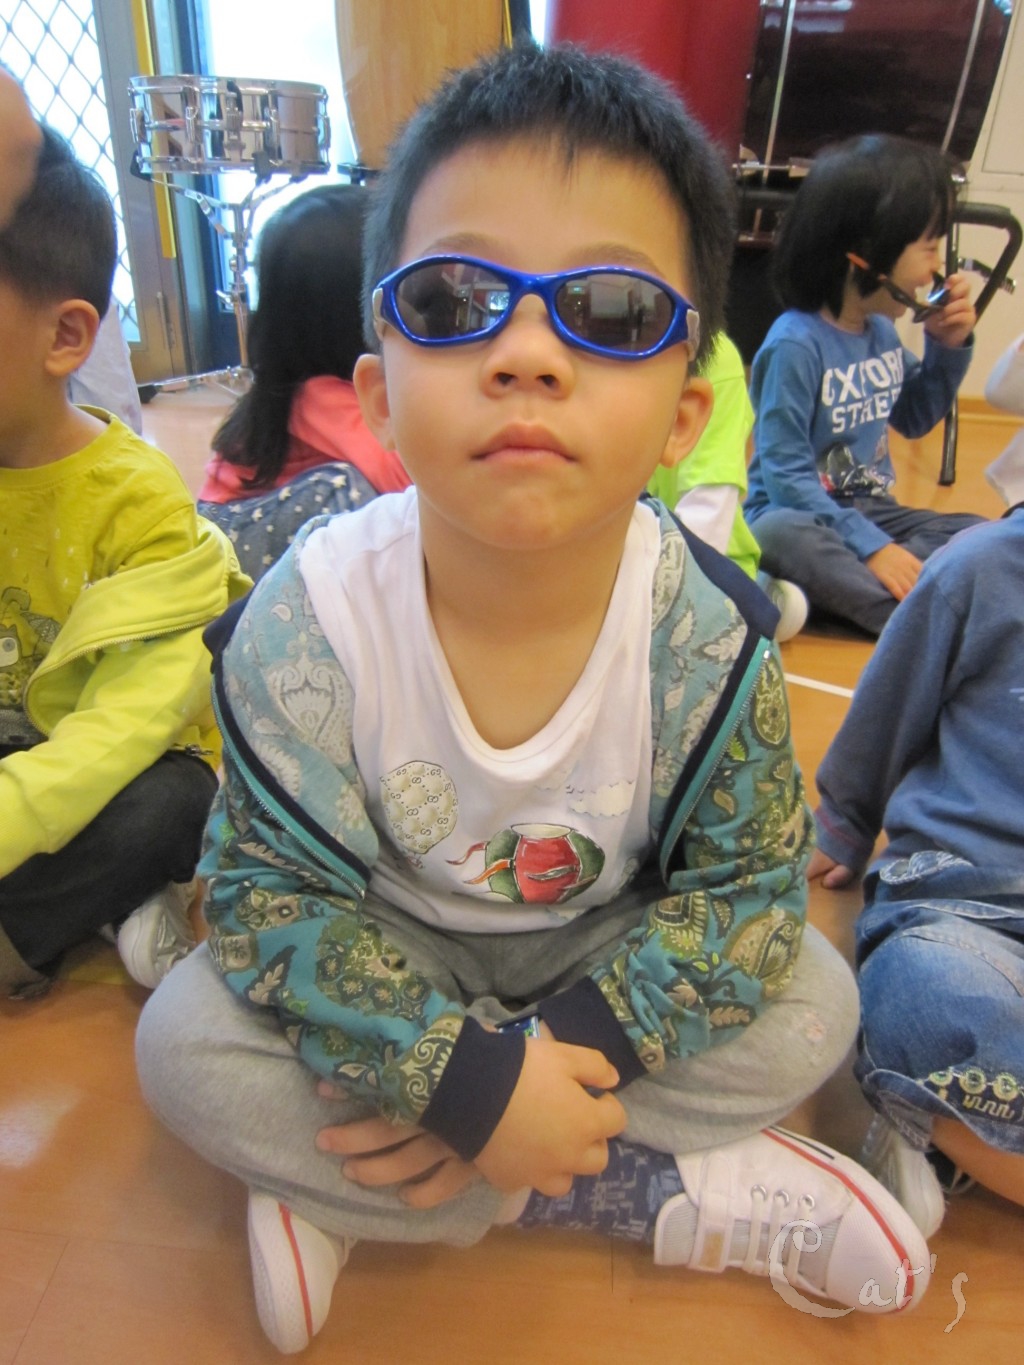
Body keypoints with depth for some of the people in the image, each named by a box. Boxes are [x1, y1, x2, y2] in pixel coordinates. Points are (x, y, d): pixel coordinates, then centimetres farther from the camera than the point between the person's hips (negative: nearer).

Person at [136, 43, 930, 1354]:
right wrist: (465, 1076, -29)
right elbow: (274, 895, -20)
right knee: (186, 1041, -20)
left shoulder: (711, 634, -25)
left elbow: (747, 884, -15)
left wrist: (572, 1047, -25)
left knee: (810, 1008, -16)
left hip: (608, 944, 1)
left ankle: (346, 1197, -12)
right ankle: (669, 1192, -14)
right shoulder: (309, 621, -27)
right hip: (388, 943, 0)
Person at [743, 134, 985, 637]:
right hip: (798, 515, -7)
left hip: (871, 512, 8)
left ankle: (829, 589, -29)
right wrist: (869, 546, -26)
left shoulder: (883, 331, 7)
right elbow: (786, 474, -21)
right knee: (778, 535, -38)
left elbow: (913, 420, 23)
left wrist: (948, 348, 7)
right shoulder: (795, 344, -17)